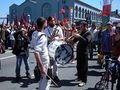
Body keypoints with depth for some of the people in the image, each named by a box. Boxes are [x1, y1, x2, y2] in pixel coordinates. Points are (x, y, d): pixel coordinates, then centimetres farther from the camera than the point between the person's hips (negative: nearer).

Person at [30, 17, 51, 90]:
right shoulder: (42, 37, -27)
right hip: (44, 61, -9)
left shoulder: (34, 33, -1)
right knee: (46, 80, 6)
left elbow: (32, 46, 11)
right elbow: (36, 53, -34)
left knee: (43, 78, 25)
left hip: (42, 59, 9)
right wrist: (42, 67, -33)